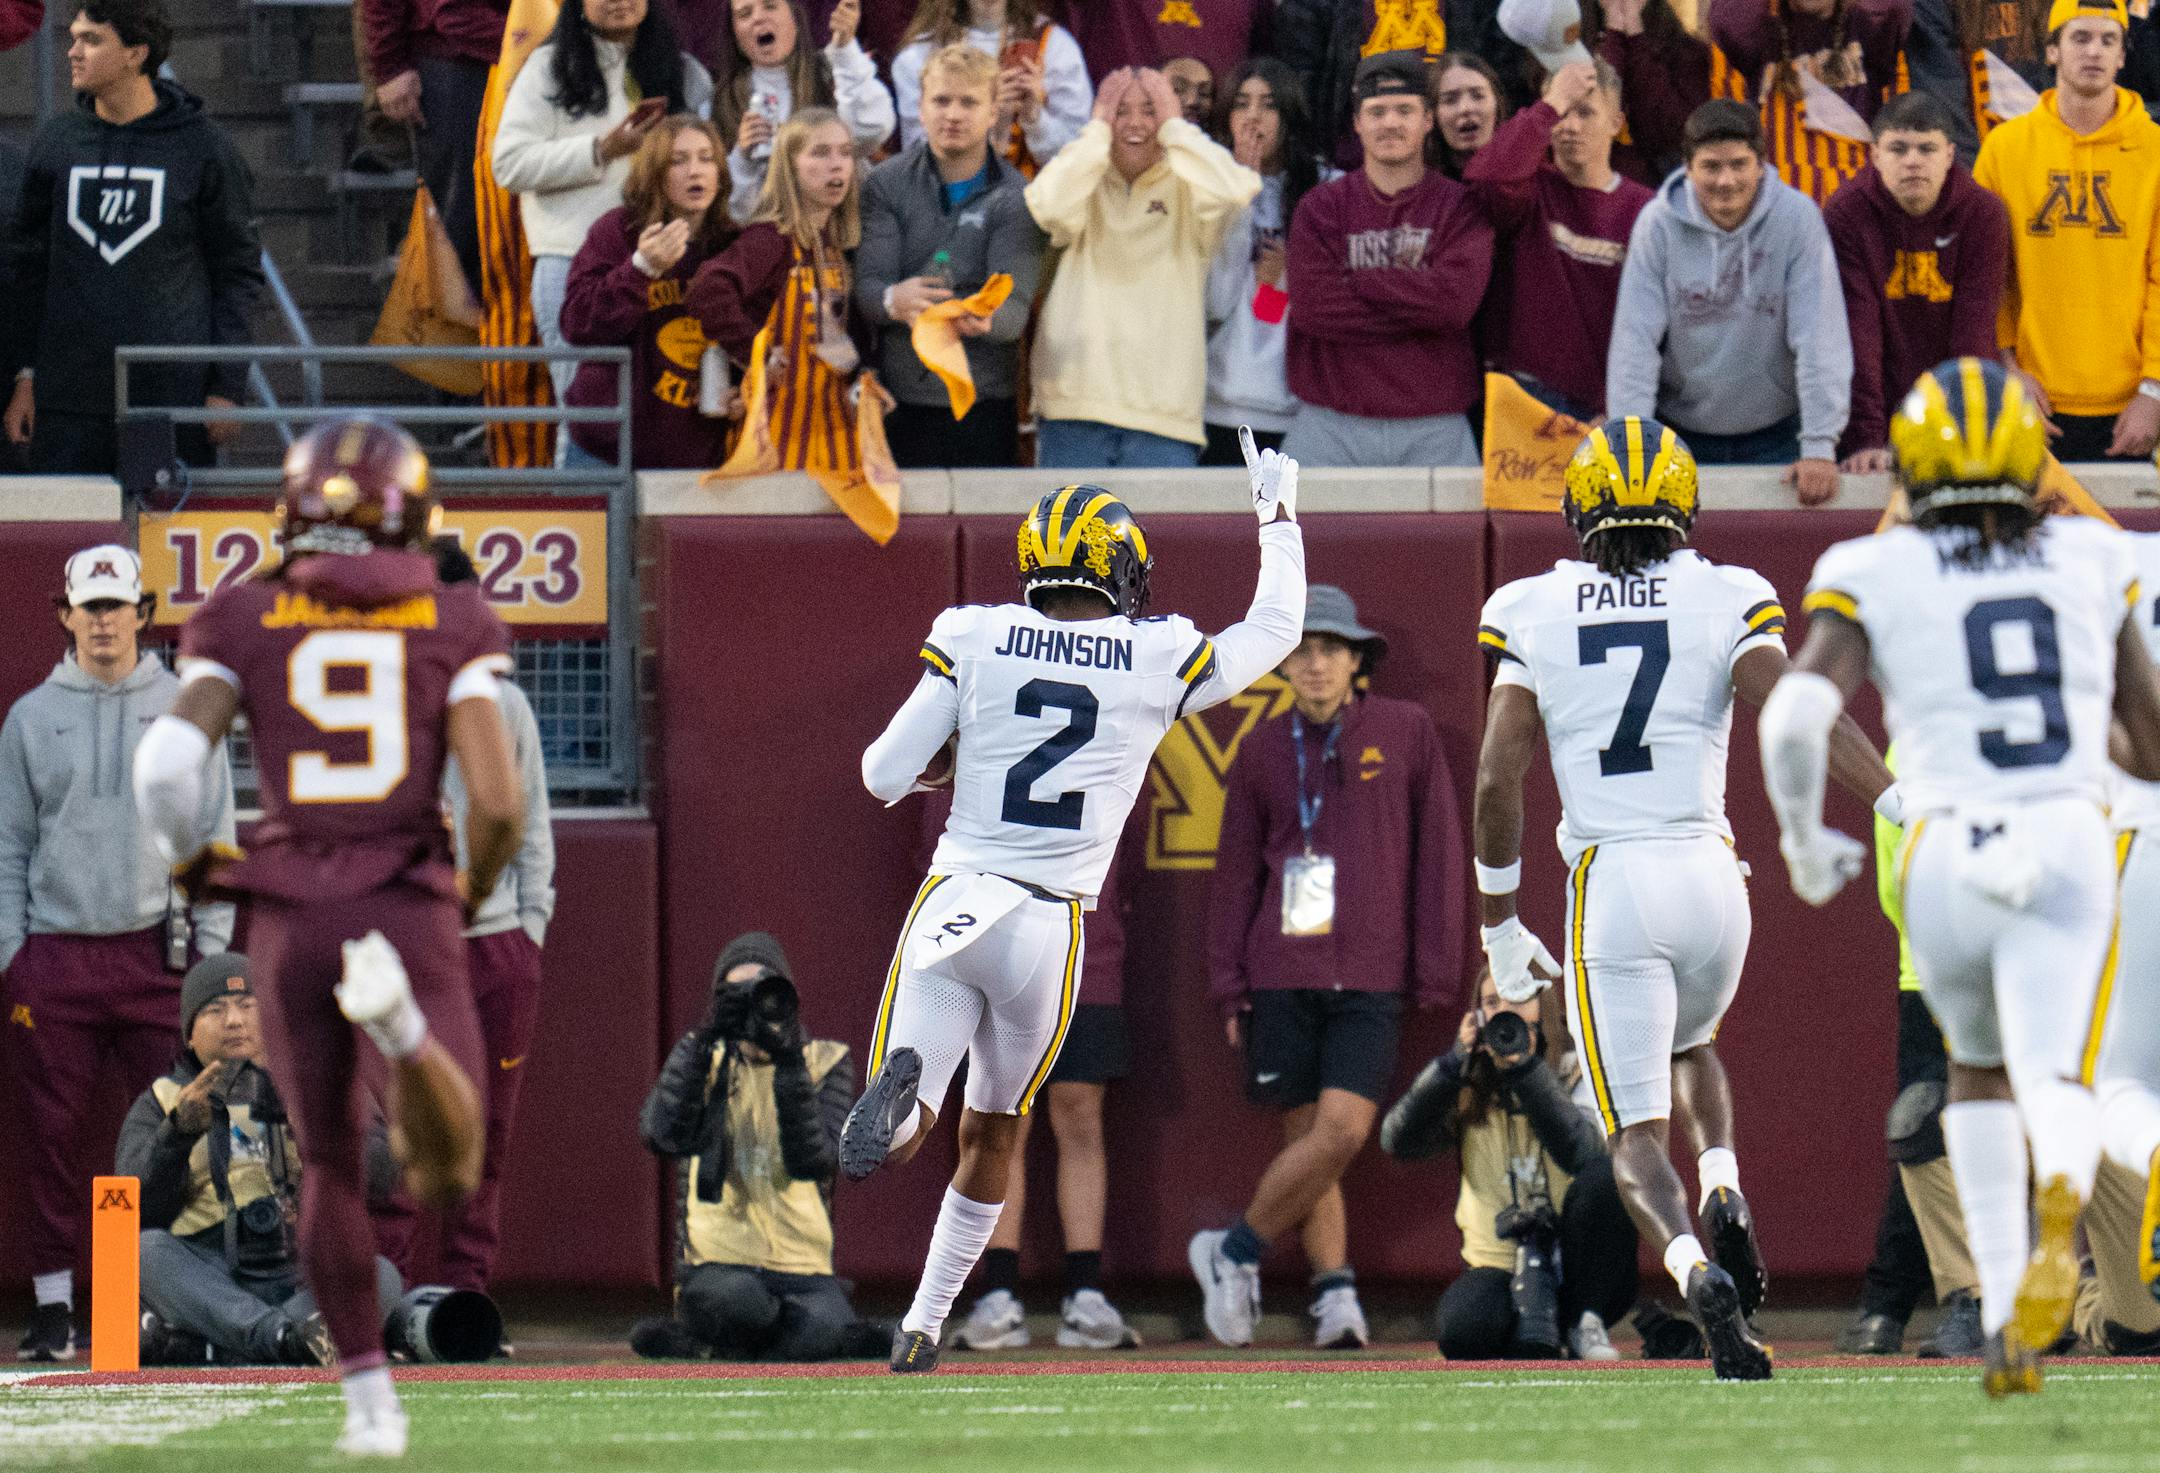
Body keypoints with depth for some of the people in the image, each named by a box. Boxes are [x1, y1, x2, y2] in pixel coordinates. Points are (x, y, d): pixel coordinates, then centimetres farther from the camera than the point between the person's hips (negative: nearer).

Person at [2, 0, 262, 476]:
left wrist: (227, 388, -3)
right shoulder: (54, 143, 9)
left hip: (174, 399, -2)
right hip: (68, 404, 2)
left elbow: (240, 272, 4)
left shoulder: (203, 147, 1)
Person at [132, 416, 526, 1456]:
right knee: (445, 1178, -3)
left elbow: (168, 761, -10)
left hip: (289, 917, 1)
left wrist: (190, 864, 11)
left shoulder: (241, 619, 5)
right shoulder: (452, 621, 4)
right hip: (411, 910, -1)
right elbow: (498, 800, -6)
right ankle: (401, 1020, -33)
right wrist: (475, 891, 16)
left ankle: (369, 1397, 18)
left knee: (330, 1162, 20)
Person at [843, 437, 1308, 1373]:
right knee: (993, 1133, 22)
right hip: (1051, 927, 1)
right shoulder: (1161, 664, -1)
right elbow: (1274, 631, 19)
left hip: (954, 904, -1)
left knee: (905, 1137, -5)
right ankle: (924, 1323, 23)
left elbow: (885, 776, 0)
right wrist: (1278, 517, 33)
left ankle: (902, 1086, -40)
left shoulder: (974, 640, -1)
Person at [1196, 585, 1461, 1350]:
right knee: (1308, 1135, -1)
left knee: (1343, 1129, -14)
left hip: (1371, 978, -1)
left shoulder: (1407, 733, 3)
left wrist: (1435, 972, 2)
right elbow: (1235, 871, 12)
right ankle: (1334, 1290, 7)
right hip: (1282, 972, 1)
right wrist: (1228, 988, 7)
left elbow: (1437, 854, 6)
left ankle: (1236, 1250, 1)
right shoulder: (1265, 749, 7)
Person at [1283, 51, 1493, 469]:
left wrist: (1358, 282, -6)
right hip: (1331, 426, 1)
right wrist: (1421, 310, -6)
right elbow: (1315, 308, -6)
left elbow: (1457, 300, -10)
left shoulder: (1461, 207, 6)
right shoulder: (1321, 208, 8)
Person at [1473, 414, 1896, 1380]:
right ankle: (1724, 1198, 5)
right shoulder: (1725, 603, 1)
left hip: (1607, 883, -2)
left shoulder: (1534, 615, 2)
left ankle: (1699, 1273, -28)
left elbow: (1496, 781, -1)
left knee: (1637, 1135, 2)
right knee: (1689, 1045, 33)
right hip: (1710, 872, 2)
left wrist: (1500, 927, 7)